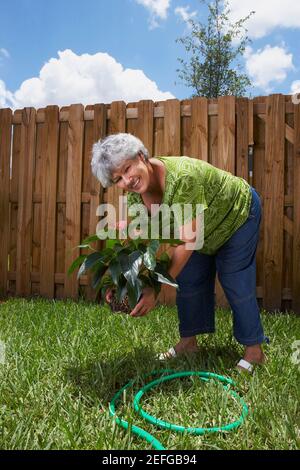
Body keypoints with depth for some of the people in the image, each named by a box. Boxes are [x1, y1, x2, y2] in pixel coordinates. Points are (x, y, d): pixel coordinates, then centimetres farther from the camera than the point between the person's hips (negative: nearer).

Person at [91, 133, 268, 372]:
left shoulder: (182, 177, -43)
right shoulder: (135, 195, -20)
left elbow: (188, 241, -41)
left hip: (238, 211, -7)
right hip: (205, 228, 7)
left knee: (236, 285, -3)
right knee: (189, 280, 10)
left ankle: (255, 352, 15)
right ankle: (189, 341, 28)